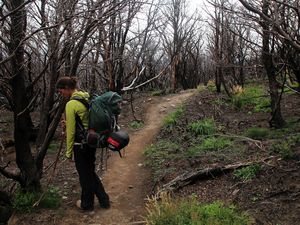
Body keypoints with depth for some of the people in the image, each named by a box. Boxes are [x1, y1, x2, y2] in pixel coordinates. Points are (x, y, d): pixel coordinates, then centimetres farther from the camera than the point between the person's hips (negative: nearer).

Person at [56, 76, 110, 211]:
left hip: (81, 144, -8)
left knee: (84, 174, 11)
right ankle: (104, 200, 29)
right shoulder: (87, 97, 5)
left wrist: (69, 151, -6)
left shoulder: (71, 104, -19)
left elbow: (71, 130, -15)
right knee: (90, 171, 22)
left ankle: (87, 204, 29)